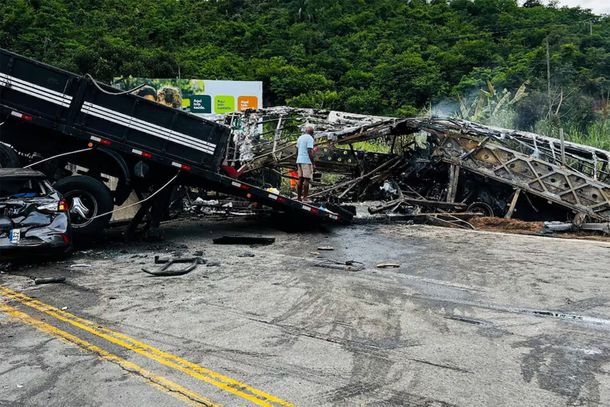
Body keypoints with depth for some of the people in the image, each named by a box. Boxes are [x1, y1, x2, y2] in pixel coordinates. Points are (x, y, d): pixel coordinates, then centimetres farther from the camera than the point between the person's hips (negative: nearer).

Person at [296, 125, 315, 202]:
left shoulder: (300, 138, 16)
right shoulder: (310, 138, -8)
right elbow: (310, 151, -16)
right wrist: (313, 163, -13)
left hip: (299, 161, 8)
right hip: (307, 161, -8)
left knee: (300, 179, 10)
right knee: (307, 179, -6)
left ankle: (299, 197, 10)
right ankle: (305, 198, -7)